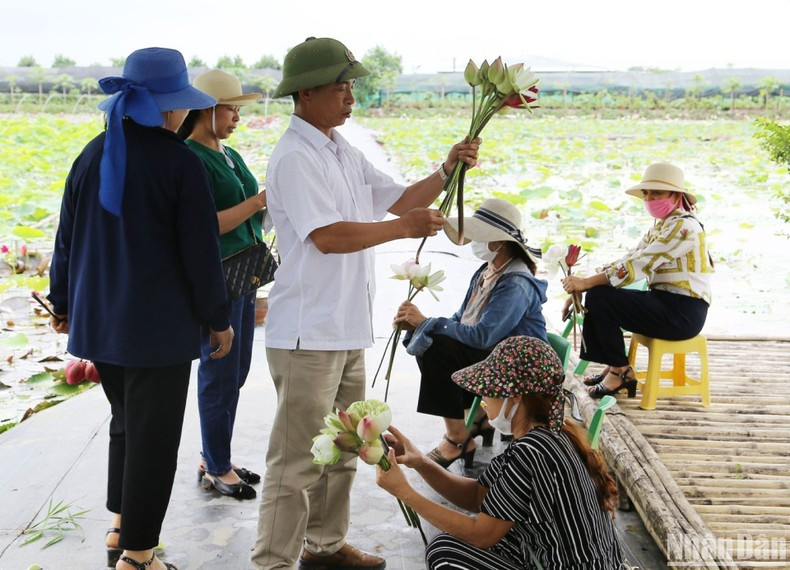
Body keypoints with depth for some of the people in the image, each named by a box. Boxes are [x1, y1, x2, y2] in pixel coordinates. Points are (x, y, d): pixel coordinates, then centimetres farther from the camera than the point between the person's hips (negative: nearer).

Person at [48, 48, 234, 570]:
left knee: (126, 421, 23)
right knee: (153, 434, 5)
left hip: (99, 318, 7)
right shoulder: (180, 162, -15)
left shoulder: (94, 154, 2)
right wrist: (218, 318, -1)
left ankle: (122, 527, 33)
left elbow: (68, 235, 9)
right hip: (159, 325, -6)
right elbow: (201, 250, -12)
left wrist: (64, 303, 22)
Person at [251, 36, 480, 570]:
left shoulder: (344, 153, 15)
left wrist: (447, 171, -1)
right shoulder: (294, 158, -14)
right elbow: (328, 236, -23)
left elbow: (399, 198, 15)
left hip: (347, 328, 10)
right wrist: (405, 227, -20)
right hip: (307, 334, -10)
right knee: (297, 458, -4)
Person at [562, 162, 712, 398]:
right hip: (666, 303, 10)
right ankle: (613, 367, 10)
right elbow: (628, 259, 9)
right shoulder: (661, 226, 16)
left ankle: (620, 371, -6)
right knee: (598, 294, 7)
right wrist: (580, 284, -4)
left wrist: (587, 283, -24)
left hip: (682, 312, -10)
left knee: (599, 297, -18)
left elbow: (638, 266, -23)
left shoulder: (683, 226, -14)